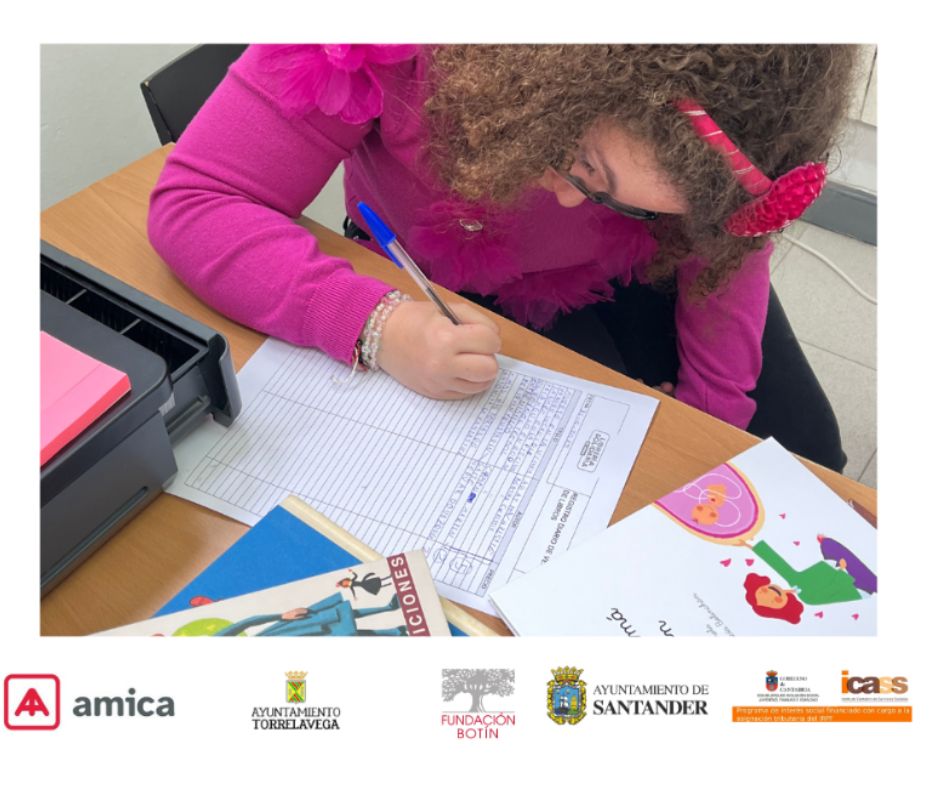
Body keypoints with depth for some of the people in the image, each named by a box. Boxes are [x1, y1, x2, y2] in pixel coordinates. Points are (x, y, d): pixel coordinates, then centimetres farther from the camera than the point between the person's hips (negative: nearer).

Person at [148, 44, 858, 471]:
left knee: (803, 455, 5)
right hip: (447, 294, -2)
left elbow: (727, 236, -11)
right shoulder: (383, 49, -37)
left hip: (630, 277, 3)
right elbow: (192, 205, -33)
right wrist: (374, 325, -47)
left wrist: (716, 417, -13)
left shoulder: (727, 88, -28)